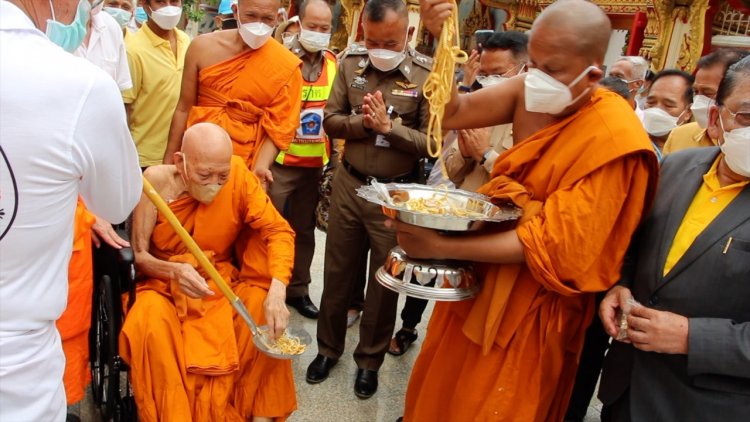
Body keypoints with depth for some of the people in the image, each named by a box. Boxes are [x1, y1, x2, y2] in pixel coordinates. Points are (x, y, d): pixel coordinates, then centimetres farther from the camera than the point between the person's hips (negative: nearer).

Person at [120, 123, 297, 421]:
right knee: (150, 325, -33)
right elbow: (138, 255, -12)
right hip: (165, 283, -1)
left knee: (268, 316, -25)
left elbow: (278, 230, -17)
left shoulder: (239, 175, -14)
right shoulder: (157, 181, -16)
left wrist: (277, 290, -33)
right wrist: (174, 271, -34)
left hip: (222, 281, 2)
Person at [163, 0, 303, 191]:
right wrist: (168, 162, 3)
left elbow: (278, 127, -9)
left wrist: (260, 167, -24)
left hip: (244, 168, -2)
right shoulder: (203, 47, -4)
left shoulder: (287, 67, -10)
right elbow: (184, 109, 1)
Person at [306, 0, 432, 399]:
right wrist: (362, 122, -19)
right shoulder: (351, 63, -2)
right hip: (348, 184, 3)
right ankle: (328, 347, 38)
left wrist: (389, 126, -25)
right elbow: (330, 120, -1)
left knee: (384, 281, 12)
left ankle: (370, 359, 33)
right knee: (337, 271, 16)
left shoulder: (427, 74, -14)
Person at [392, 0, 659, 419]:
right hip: (484, 279, 6)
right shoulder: (529, 92, -8)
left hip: (533, 304, -6)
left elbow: (551, 244, -26)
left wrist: (441, 247, -29)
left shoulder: (614, 140, -25)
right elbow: (451, 113, -9)